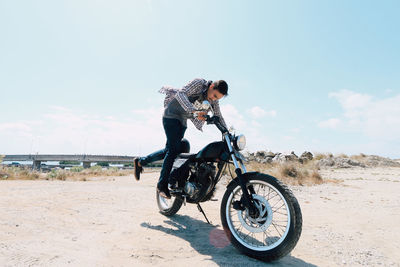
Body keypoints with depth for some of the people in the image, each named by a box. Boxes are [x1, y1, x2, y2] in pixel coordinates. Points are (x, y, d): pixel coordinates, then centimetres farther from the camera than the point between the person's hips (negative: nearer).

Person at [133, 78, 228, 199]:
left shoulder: (214, 100, 0)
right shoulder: (198, 83, -20)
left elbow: (218, 116, 8)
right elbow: (180, 94, -34)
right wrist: (194, 111, -48)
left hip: (182, 121, 8)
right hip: (171, 115, -7)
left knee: (169, 150, 7)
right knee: (174, 149, -15)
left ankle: (140, 161, 25)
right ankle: (162, 184, -6)